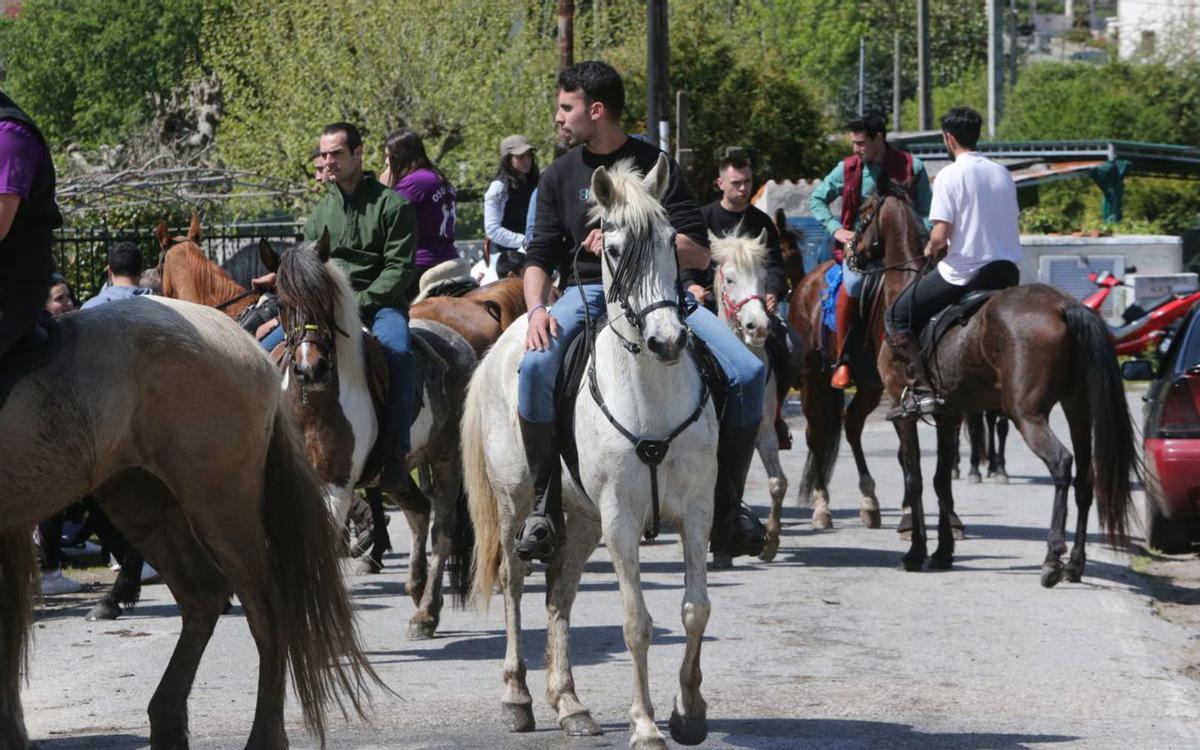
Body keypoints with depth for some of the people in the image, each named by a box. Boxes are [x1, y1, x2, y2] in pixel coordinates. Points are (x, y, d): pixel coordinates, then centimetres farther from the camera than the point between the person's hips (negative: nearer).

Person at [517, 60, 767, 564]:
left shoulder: (655, 166, 6)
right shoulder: (560, 177, 12)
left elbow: (698, 253, 0)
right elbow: (539, 256, 9)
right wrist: (536, 308, -11)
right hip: (586, 292, 0)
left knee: (747, 372, -22)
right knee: (536, 367, -33)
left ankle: (726, 503, -5)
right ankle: (546, 503, -18)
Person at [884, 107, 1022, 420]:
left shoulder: (950, 175, -10)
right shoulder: (1002, 173, 11)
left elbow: (940, 234, -16)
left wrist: (930, 249, 5)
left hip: (964, 271, -6)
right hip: (1008, 272, 7)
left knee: (897, 317, 6)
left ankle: (921, 389, -8)